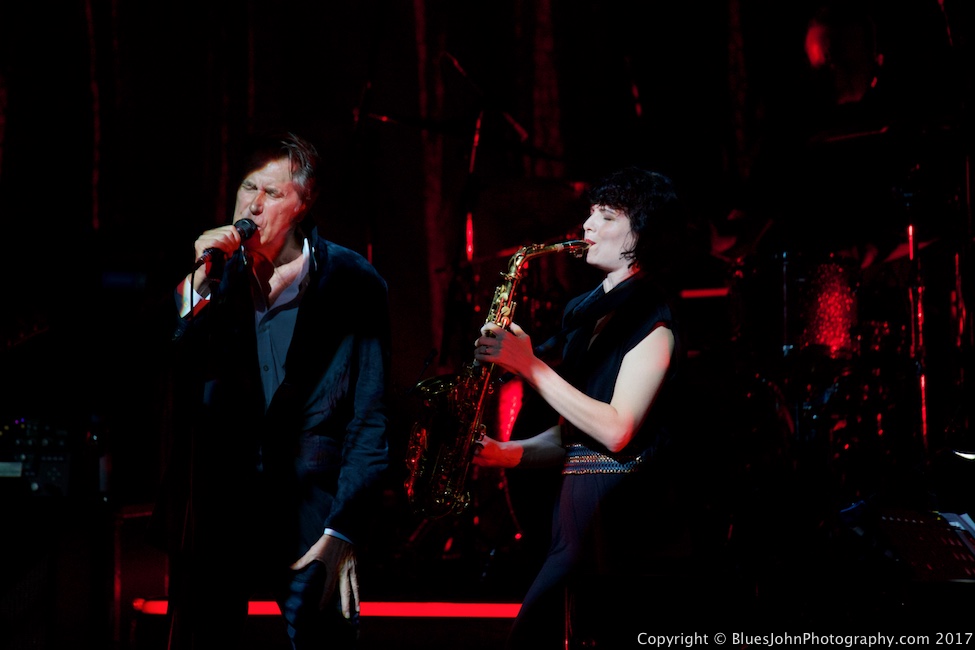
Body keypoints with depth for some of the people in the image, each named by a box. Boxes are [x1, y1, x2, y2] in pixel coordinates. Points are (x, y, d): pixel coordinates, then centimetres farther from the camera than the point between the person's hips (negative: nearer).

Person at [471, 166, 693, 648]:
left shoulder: (651, 319, -7)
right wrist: (510, 453, 4)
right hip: (580, 504, 8)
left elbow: (616, 431, -18)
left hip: (616, 513, -8)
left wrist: (530, 367, -15)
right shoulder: (589, 313, 19)